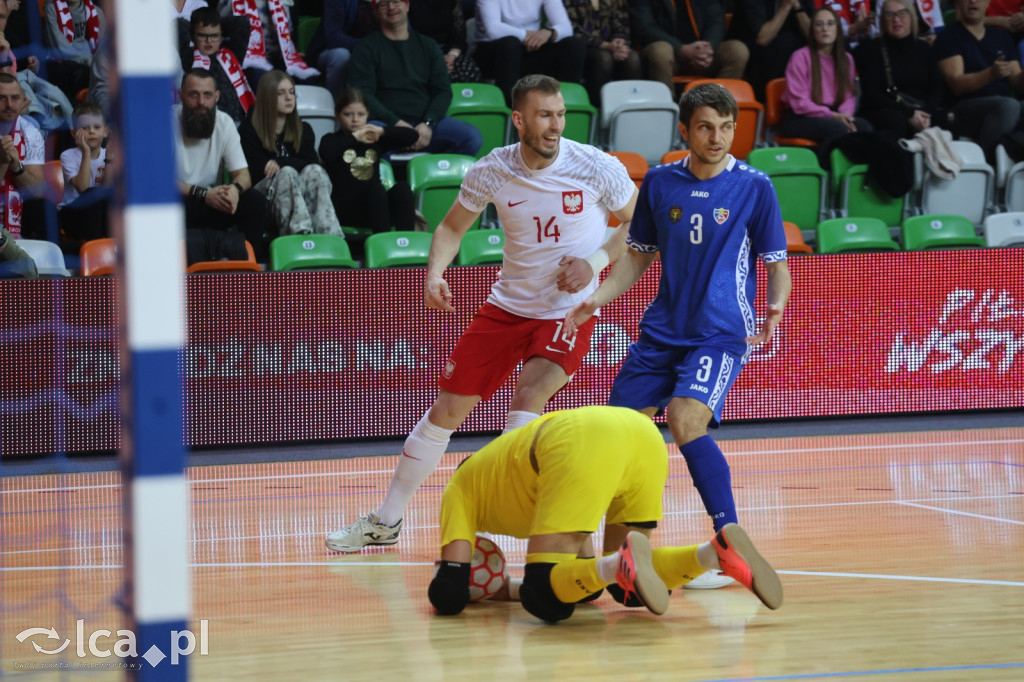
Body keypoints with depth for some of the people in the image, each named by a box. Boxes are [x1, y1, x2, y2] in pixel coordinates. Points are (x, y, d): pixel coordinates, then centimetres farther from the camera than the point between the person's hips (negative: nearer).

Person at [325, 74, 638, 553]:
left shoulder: (596, 168, -15)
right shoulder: (492, 171, -8)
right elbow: (452, 226, 8)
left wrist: (593, 263, -18)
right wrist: (435, 273, -11)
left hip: (568, 312, -3)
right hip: (507, 306, 3)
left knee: (528, 396, -29)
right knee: (446, 410, 4)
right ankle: (386, 521, 18)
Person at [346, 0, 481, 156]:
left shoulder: (427, 45, 20)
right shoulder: (367, 48, 10)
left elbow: (443, 91, 12)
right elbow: (362, 95, -2)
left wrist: (428, 124, -9)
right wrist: (396, 123, -16)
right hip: (386, 123, -3)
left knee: (473, 138, -24)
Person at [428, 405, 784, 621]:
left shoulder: (461, 487, 29)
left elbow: (449, 596, 17)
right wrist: (506, 589, 50)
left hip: (582, 445, -7)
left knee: (545, 597, -4)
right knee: (628, 587, 20)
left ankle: (623, 565, -35)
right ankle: (716, 552, -7)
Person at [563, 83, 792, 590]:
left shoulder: (754, 187, -4)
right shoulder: (660, 183, 6)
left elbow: (776, 262, -1)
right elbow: (640, 255, 17)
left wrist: (776, 306, -21)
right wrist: (595, 300, 5)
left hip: (721, 333, -5)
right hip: (662, 331, 5)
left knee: (686, 422, -26)